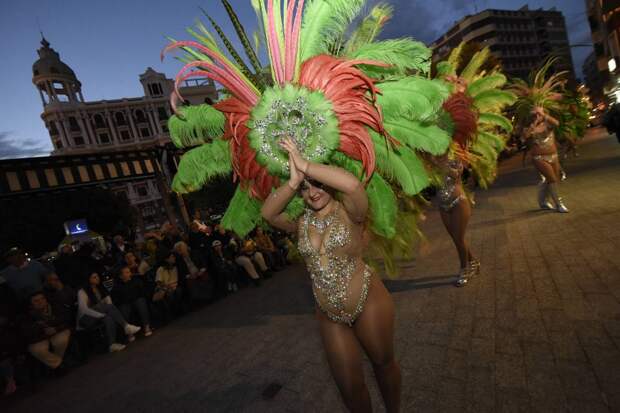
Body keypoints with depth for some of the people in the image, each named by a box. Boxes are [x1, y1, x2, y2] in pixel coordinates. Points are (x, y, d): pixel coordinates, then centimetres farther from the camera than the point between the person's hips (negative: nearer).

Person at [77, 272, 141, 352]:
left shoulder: (101, 289, 10)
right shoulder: (82, 291, -9)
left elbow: (109, 303, 4)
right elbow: (83, 309, -22)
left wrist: (109, 312, -18)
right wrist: (102, 315, -29)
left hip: (99, 317, 6)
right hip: (86, 319, -6)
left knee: (109, 318, -31)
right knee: (108, 306, -32)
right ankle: (126, 326, -39)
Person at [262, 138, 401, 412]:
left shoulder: (348, 212, -13)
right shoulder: (301, 221, 0)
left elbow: (352, 184, -36)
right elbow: (267, 213, -17)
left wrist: (305, 165, -29)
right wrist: (293, 181, -27)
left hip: (368, 302, -3)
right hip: (329, 316, 4)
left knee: (383, 363, 21)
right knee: (349, 386, 13)